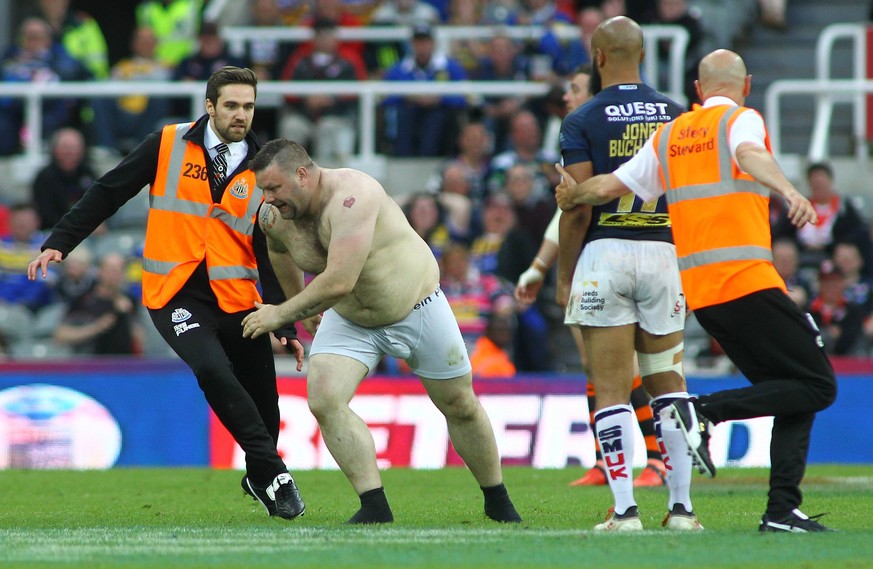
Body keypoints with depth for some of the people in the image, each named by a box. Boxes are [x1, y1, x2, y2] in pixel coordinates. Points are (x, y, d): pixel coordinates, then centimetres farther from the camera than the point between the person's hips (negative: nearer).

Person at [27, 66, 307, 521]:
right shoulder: (169, 146, 2)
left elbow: (271, 256, 6)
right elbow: (108, 193, 7)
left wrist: (285, 326, -1)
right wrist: (60, 242, 0)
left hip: (236, 298, 3)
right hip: (175, 293, -3)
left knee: (263, 401, 2)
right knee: (212, 369, -28)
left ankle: (260, 480, 33)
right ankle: (273, 472, -22)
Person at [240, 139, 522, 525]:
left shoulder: (349, 196, -35)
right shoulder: (274, 218, -13)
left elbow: (338, 282, -41)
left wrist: (281, 315, -32)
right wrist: (298, 305, 26)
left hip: (415, 304, -5)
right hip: (348, 320, 5)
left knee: (460, 406, 9)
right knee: (323, 399, -20)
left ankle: (498, 503, 30)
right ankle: (375, 507, -17)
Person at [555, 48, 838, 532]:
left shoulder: (668, 135, 16)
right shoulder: (741, 119, 0)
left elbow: (609, 186, 15)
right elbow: (750, 154, -24)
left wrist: (571, 196, 36)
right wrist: (788, 191, -42)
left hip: (698, 290, 7)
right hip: (746, 279, -7)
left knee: (794, 388, 13)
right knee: (818, 385, -3)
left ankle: (782, 510, 0)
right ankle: (707, 412, -17)